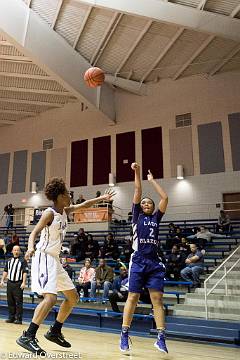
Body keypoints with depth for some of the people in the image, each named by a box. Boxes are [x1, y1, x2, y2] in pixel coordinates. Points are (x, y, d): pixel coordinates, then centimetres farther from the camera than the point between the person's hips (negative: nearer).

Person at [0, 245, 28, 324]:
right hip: (10, 283, 5)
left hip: (18, 284, -5)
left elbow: (25, 272, -8)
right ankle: (11, 317, 19)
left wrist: (23, 283, -15)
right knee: (10, 301, 9)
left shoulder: (23, 261, -3)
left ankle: (18, 319, 3)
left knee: (18, 302, -3)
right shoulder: (9, 261, 14)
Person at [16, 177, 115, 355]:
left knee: (73, 297, 12)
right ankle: (27, 337, -10)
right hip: (44, 257, -9)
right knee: (50, 298, -21)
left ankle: (55, 332, 23)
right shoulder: (49, 213, -13)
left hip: (55, 259, 9)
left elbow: (83, 205, 24)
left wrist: (102, 198, 27)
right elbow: (34, 233, -21)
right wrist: (31, 247, -41)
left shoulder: (65, 211, 10)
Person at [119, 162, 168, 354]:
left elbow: (165, 198, 9)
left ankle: (161, 337, 7)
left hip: (155, 263, 2)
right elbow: (138, 192, 4)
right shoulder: (137, 216, 11)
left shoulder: (156, 218, 16)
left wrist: (152, 180, 16)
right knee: (133, 297, 0)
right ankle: (124, 335, 11)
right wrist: (137, 173, 0)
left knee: (157, 298, 1)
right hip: (138, 261, -2)